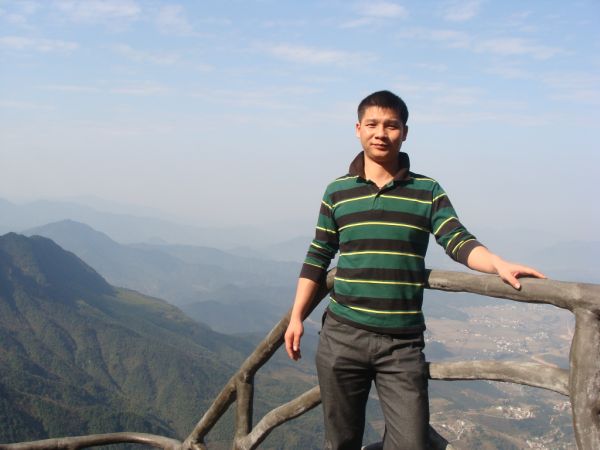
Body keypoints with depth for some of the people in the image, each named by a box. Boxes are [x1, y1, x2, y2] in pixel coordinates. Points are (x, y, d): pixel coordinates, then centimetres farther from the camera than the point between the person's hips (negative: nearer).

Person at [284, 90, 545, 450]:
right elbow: (317, 259, 11)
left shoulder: (428, 191, 4)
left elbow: (459, 242, -8)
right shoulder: (337, 192, 6)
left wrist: (500, 265, -28)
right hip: (342, 337, 1)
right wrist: (297, 317, 8)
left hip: (404, 342, 0)